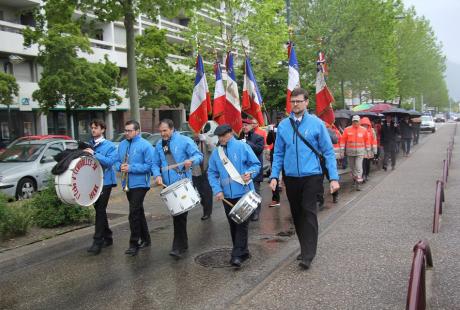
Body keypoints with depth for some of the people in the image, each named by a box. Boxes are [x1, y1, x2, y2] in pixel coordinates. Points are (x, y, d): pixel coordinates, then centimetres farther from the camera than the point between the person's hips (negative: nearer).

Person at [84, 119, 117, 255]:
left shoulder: (110, 146, -4)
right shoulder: (89, 145, 10)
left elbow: (110, 162, -18)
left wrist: (94, 154, -23)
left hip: (105, 182, -6)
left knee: (100, 210, -8)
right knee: (99, 210, 13)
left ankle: (98, 241, -4)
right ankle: (107, 237, 26)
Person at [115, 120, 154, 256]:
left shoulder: (145, 145, -10)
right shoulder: (122, 145, 11)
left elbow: (150, 165, -15)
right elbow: (117, 161, 16)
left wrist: (131, 168, -20)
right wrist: (120, 166, -8)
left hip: (140, 184, -7)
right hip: (127, 184, 7)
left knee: (134, 214, -10)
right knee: (138, 212, 16)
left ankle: (134, 244, -1)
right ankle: (145, 239, 29)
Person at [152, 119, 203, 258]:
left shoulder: (184, 141, -5)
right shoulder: (159, 146, 13)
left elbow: (199, 155, -8)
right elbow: (155, 164, 15)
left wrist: (191, 160, -31)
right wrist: (157, 175, -5)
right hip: (168, 186, 6)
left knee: (180, 216, -7)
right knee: (176, 215, 15)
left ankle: (178, 247, -2)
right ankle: (183, 243, 29)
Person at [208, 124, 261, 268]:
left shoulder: (242, 146, -4)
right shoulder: (216, 153, 8)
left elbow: (256, 164, -2)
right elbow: (212, 173, 7)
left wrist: (250, 173, -22)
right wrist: (217, 190, -6)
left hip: (243, 193, -5)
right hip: (227, 195, 5)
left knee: (241, 224, -4)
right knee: (233, 224, 12)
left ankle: (237, 255, -1)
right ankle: (243, 252, 27)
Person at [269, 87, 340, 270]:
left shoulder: (316, 123, -4)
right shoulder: (283, 125, 4)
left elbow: (328, 152, -3)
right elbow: (278, 154, 8)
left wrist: (333, 178, -9)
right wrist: (274, 176, 0)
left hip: (311, 176, -3)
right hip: (291, 178, 4)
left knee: (309, 213, -7)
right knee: (297, 214, 13)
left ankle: (308, 255, -1)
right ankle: (306, 248, 30)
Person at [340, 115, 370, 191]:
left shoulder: (364, 130, 2)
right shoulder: (347, 129, 0)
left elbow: (367, 141, 8)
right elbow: (343, 140, 1)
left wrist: (368, 151, 9)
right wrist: (342, 150, -4)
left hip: (360, 152, -1)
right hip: (350, 152, 1)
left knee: (359, 167, -9)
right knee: (352, 167, 13)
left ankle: (358, 183, -9)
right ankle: (354, 178, 35)